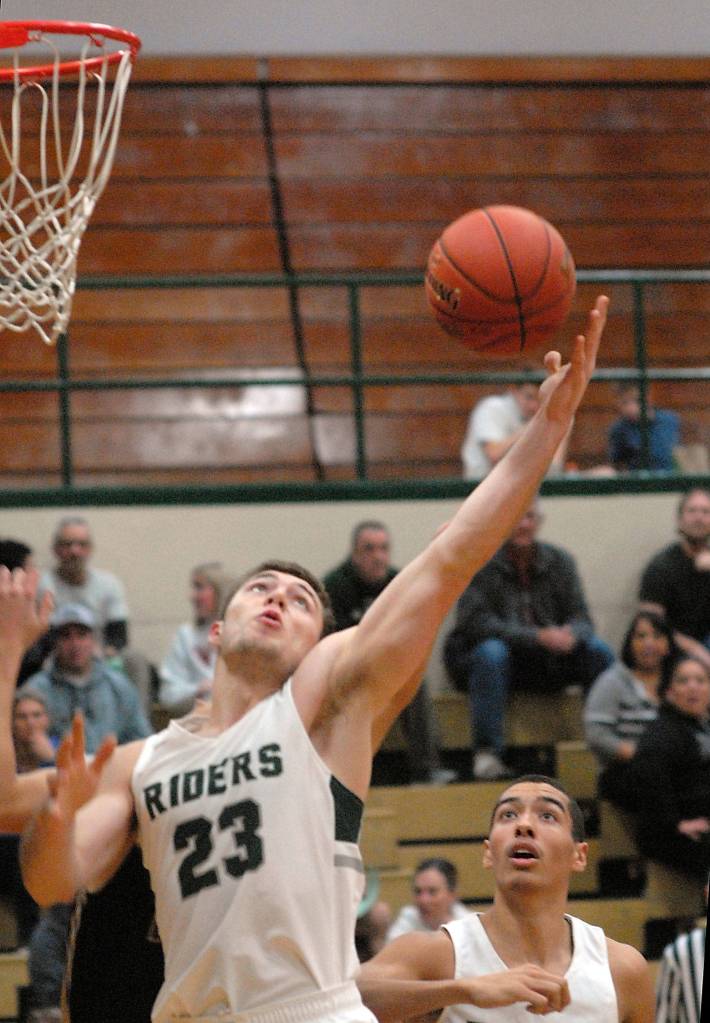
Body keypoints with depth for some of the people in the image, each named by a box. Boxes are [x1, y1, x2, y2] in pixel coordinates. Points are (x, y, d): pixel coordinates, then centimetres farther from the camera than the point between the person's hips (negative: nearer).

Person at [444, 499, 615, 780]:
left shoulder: (559, 562, 5)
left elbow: (580, 618, -1)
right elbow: (476, 623, -20)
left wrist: (571, 635, -28)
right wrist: (538, 637, -31)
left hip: (544, 662, 4)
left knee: (599, 651, -18)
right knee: (491, 652, -38)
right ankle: (486, 754, -39)